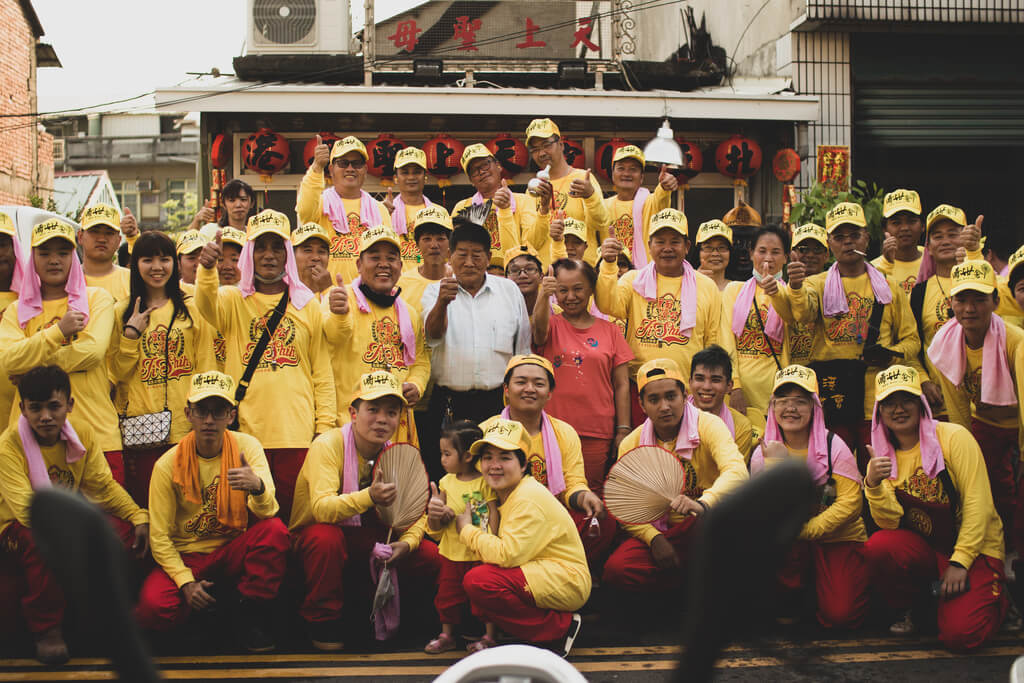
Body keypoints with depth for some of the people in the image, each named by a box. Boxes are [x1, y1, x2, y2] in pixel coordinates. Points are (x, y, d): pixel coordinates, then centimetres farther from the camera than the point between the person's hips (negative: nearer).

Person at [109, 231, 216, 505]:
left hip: (187, 426, 0)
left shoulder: (192, 309, 8)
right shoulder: (122, 313, 9)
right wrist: (131, 334, -5)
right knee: (145, 502, -1)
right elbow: (118, 373, 6)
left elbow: (206, 369, 7)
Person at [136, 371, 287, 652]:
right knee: (153, 606, -30)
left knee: (275, 530, -30)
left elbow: (267, 512, -19)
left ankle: (252, 616, -10)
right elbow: (160, 537, -7)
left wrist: (258, 487, -42)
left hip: (234, 551, 1)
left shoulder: (247, 447, -7)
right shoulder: (168, 465, -9)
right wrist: (186, 582, -21)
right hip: (187, 556, -1)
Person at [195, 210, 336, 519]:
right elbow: (206, 305, -18)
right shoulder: (233, 301, 7)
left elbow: (322, 374, 12)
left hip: (298, 435, 1)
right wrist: (207, 269, -39)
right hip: (245, 434, -1)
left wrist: (325, 427, 3)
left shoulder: (307, 306, 11)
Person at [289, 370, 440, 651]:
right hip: (313, 538, -5)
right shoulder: (328, 445, -20)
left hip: (368, 541, 5)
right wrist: (368, 497, -51)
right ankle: (321, 623, -18)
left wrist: (406, 542, -24)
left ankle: (368, 607, 10)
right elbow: (321, 508, -34)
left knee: (429, 556, -14)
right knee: (326, 536, -39)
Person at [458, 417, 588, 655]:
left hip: (567, 582, -10)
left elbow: (508, 555, -25)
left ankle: (560, 627, -12)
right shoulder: (504, 494, 13)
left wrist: (467, 530, -12)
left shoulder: (529, 499, -17)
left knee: (478, 581, -25)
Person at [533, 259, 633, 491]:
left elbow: (621, 385, 7)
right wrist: (544, 296, -40)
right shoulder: (552, 326, 6)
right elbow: (539, 328, -21)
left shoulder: (609, 330, 8)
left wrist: (623, 431, -1)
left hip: (597, 432, 1)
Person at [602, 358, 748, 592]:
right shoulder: (631, 444, 0)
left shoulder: (708, 425, -11)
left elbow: (737, 471, -30)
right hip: (659, 532, 4)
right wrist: (654, 538, -19)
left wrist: (702, 504, -49)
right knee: (615, 569, -25)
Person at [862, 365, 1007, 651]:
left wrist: (960, 561, -19)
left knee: (959, 634, -23)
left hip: (975, 549, -3)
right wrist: (873, 485, -28)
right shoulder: (884, 457, 2)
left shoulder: (953, 437, -10)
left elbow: (978, 503, -14)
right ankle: (906, 611, 1)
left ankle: (994, 594, 12)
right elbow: (891, 523, -10)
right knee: (878, 546, -28)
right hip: (925, 549, 3)